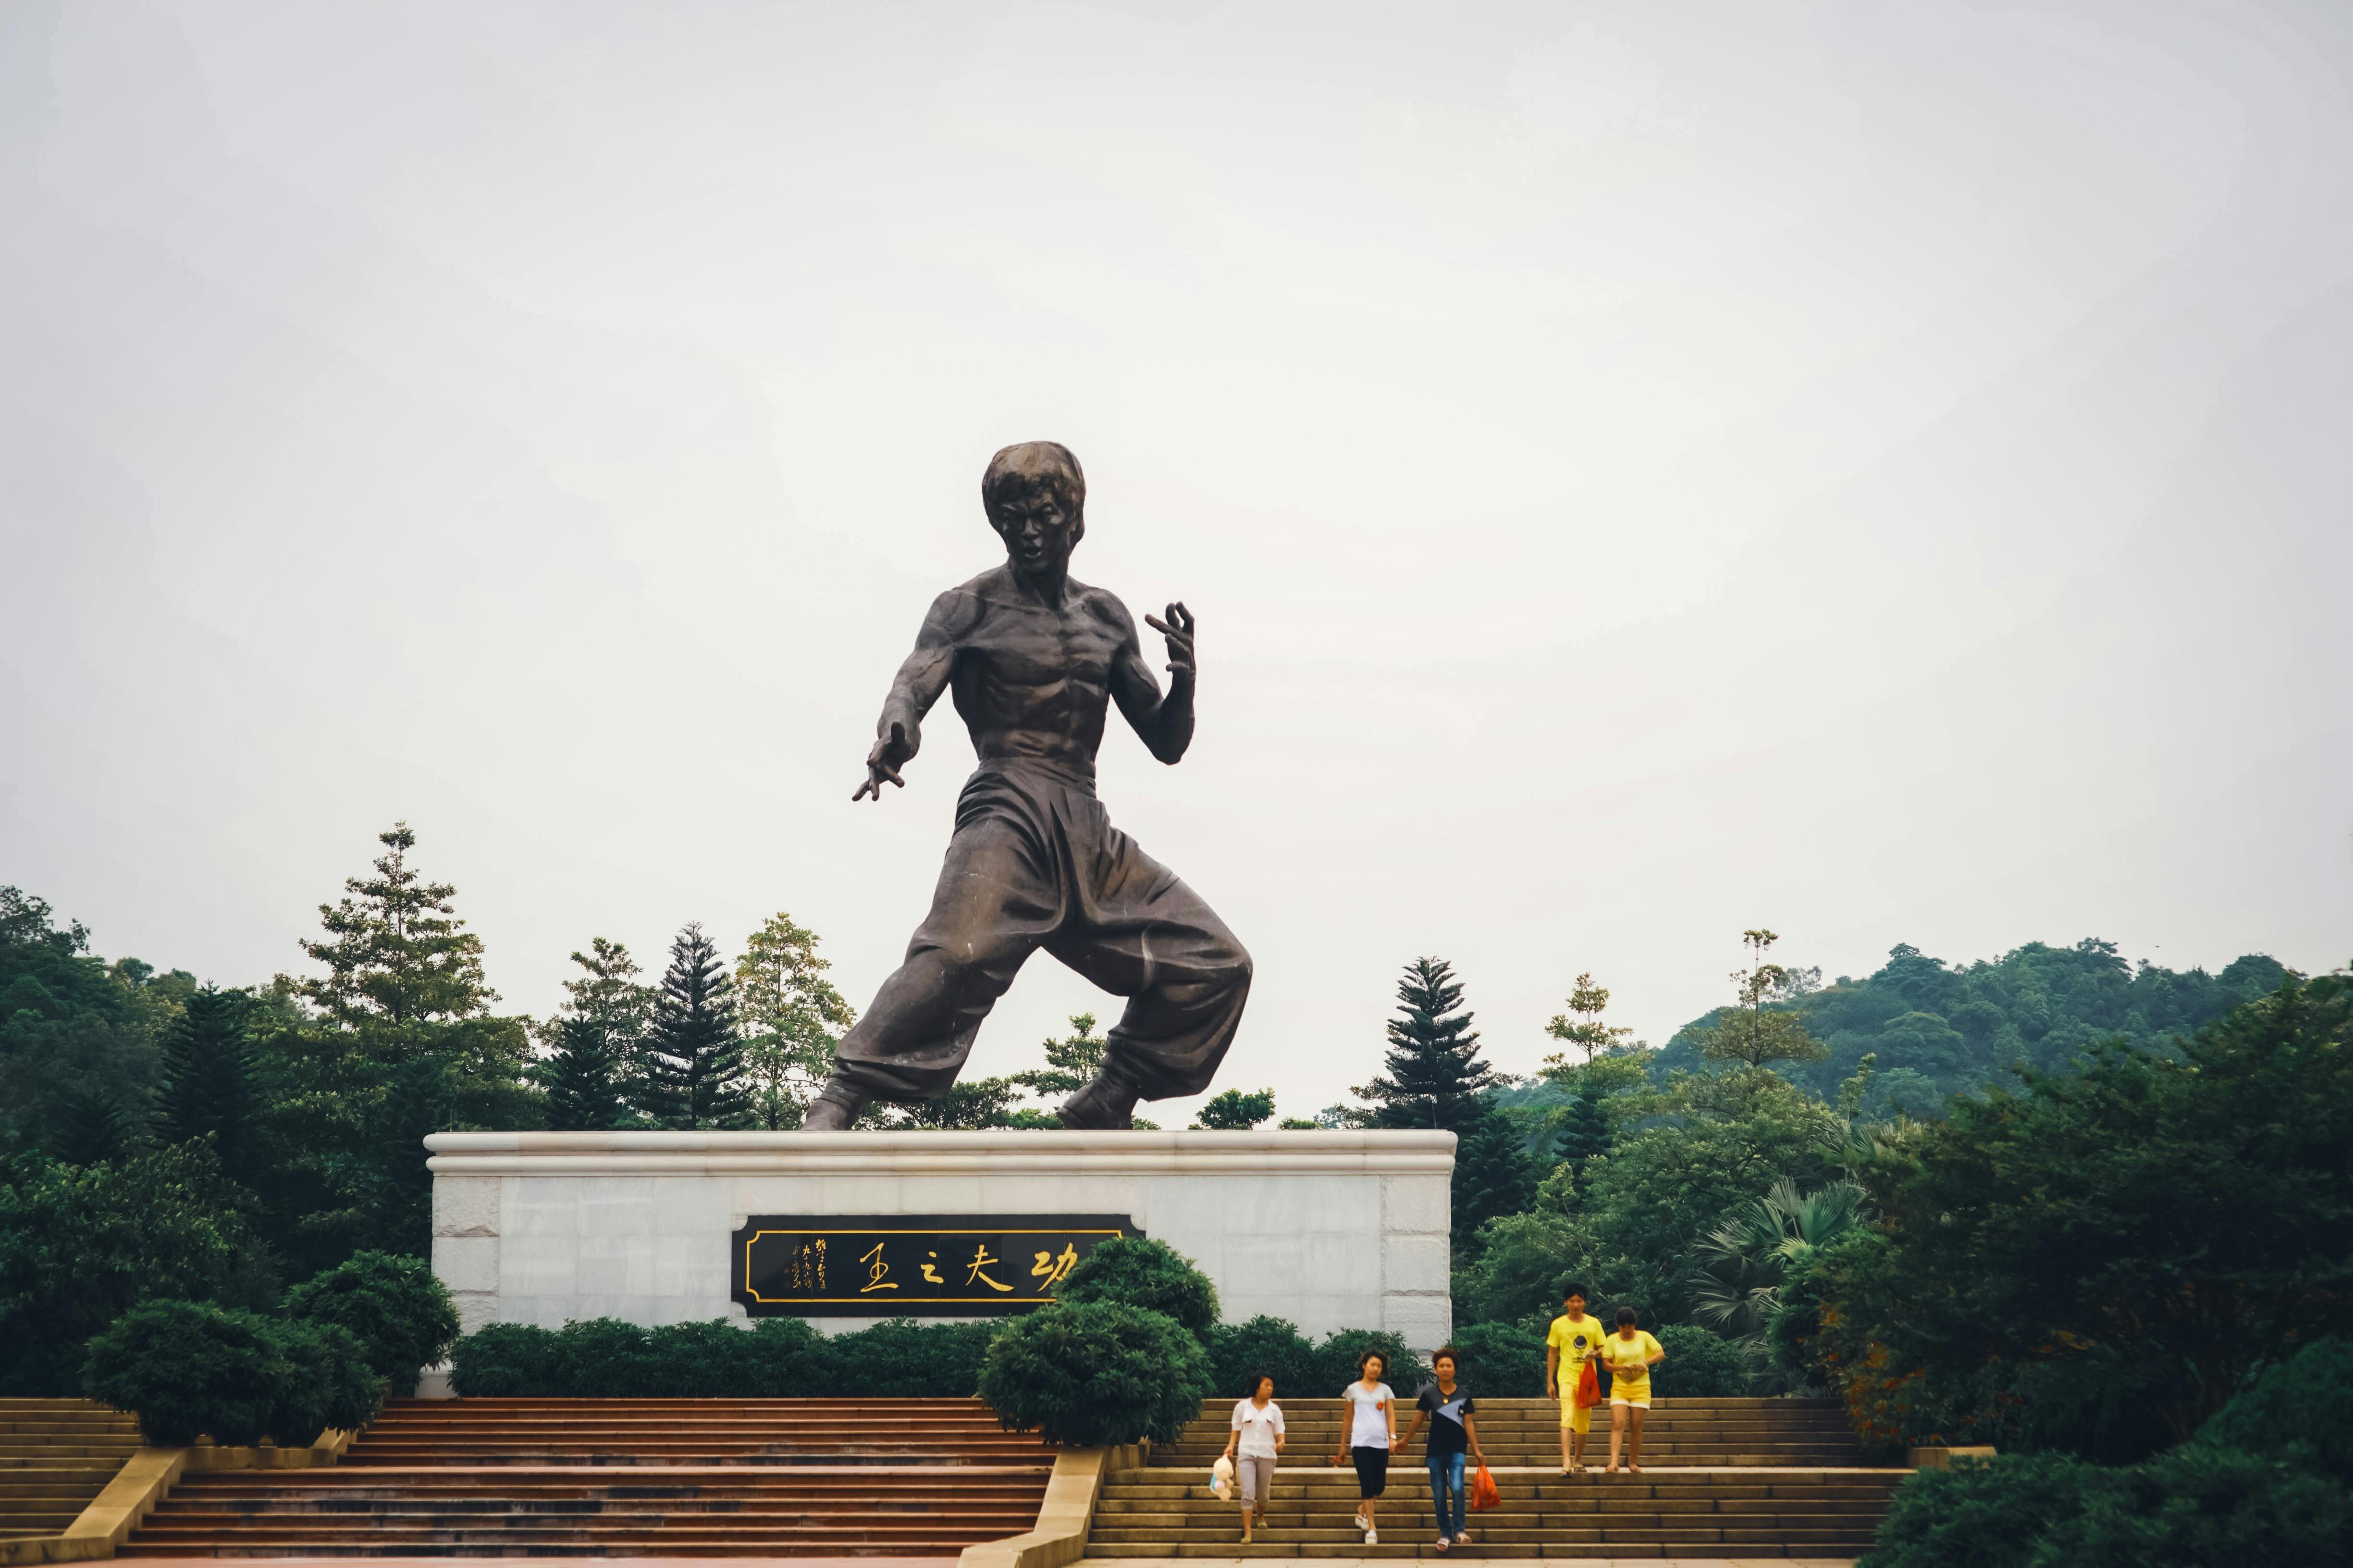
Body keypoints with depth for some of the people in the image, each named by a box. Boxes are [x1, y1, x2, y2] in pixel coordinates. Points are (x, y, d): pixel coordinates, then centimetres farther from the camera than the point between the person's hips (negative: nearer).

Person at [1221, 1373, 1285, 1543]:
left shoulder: (1274, 1410, 4)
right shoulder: (1242, 1407, 1)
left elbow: (1279, 1432, 3)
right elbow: (1236, 1430, 8)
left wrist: (1281, 1443, -19)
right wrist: (1231, 1446, -7)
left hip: (1267, 1455, 2)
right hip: (1246, 1453, -2)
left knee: (1263, 1494, 12)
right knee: (1248, 1494, -12)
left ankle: (1261, 1516, 45)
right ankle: (1247, 1533, -12)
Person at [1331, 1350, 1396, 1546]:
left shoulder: (1385, 1390, 11)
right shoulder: (1353, 1389, 8)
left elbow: (1391, 1416, 5)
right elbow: (1348, 1419, 13)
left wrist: (1393, 1437, -11)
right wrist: (1343, 1446, 14)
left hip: (1381, 1443, 2)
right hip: (1360, 1442, -2)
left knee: (1379, 1487, 4)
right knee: (1367, 1484, -11)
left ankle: (1362, 1510, 34)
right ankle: (1372, 1528, -8)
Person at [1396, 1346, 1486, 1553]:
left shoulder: (1463, 1394, 0)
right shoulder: (1429, 1394, 0)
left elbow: (1468, 1423, 1)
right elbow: (1418, 1419, 10)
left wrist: (1477, 1450, -2)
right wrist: (1405, 1441, 15)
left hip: (1457, 1449, -1)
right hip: (1435, 1450, 1)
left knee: (1457, 1487, -18)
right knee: (1439, 1495, 3)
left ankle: (1459, 1530, -5)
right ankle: (1445, 1534, 14)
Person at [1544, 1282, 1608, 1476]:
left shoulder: (1594, 1324, 6)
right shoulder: (1558, 1325, 2)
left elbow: (1604, 1349, 10)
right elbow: (1552, 1353, 7)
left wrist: (1595, 1353, -15)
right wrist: (1550, 1382, 3)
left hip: (1587, 1378, 3)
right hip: (1567, 1378, -3)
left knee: (1584, 1423, 9)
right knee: (1567, 1418, -18)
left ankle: (1578, 1461, 25)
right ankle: (1566, 1462, -27)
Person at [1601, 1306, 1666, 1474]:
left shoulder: (1644, 1337, 4)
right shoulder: (1612, 1340, 3)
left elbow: (1661, 1354, 2)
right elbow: (1606, 1363, 0)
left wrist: (1647, 1362, -16)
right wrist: (1621, 1368, -19)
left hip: (1641, 1388, 1)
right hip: (1619, 1388, -1)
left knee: (1636, 1427, 2)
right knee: (1618, 1424, -14)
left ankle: (1633, 1463, 15)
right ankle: (1614, 1463, -22)